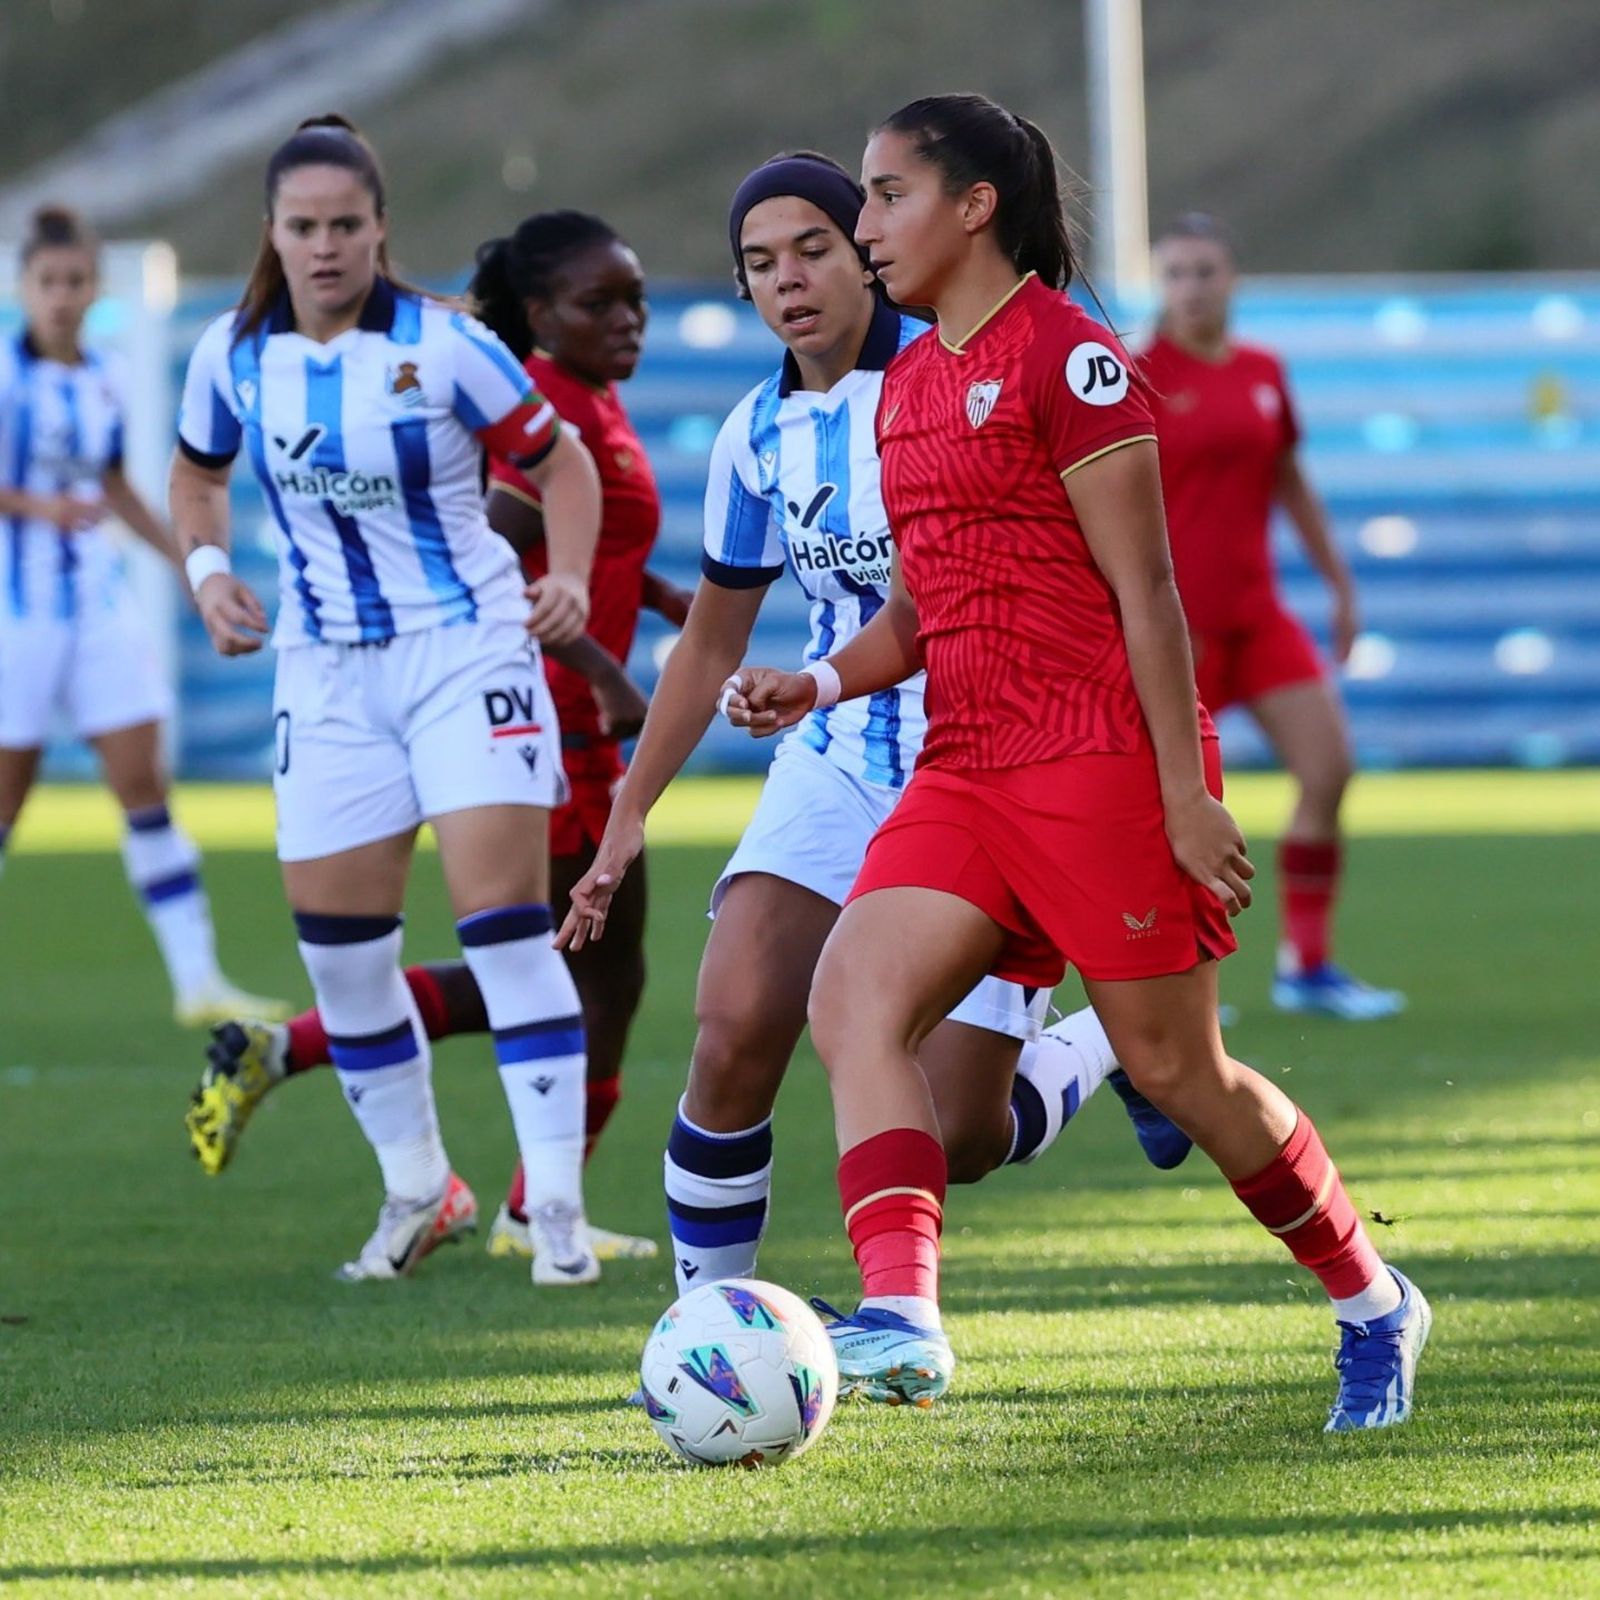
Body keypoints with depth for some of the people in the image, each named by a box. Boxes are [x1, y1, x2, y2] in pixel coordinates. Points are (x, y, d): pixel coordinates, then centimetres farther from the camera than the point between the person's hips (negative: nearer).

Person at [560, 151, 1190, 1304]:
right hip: (837, 766, 4)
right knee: (734, 1034, -19)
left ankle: (1109, 1041, 27)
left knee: (959, 1138, -6)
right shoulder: (759, 434, 5)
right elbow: (711, 644, 18)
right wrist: (628, 816, 15)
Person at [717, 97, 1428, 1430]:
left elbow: (1144, 588, -12)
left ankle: (1374, 1304, 21)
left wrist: (1187, 792, -15)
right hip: (966, 769, 8)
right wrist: (824, 683, 3)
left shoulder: (1068, 359, -10)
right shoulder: (908, 385, 15)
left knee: (1176, 1069, 1)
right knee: (853, 996, -16)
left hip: (1103, 764, -8)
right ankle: (901, 1319, -27)